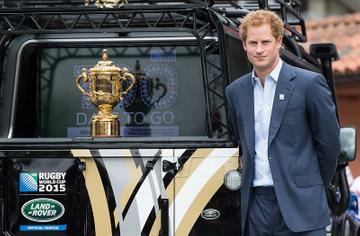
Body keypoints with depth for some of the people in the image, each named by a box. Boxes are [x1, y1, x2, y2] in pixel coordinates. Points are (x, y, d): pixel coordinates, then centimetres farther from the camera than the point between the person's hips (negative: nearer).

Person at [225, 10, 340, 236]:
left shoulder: (310, 83, -4)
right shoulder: (235, 91, 11)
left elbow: (329, 143, 2)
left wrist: (314, 187, 9)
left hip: (299, 205, -4)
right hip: (256, 206, 4)